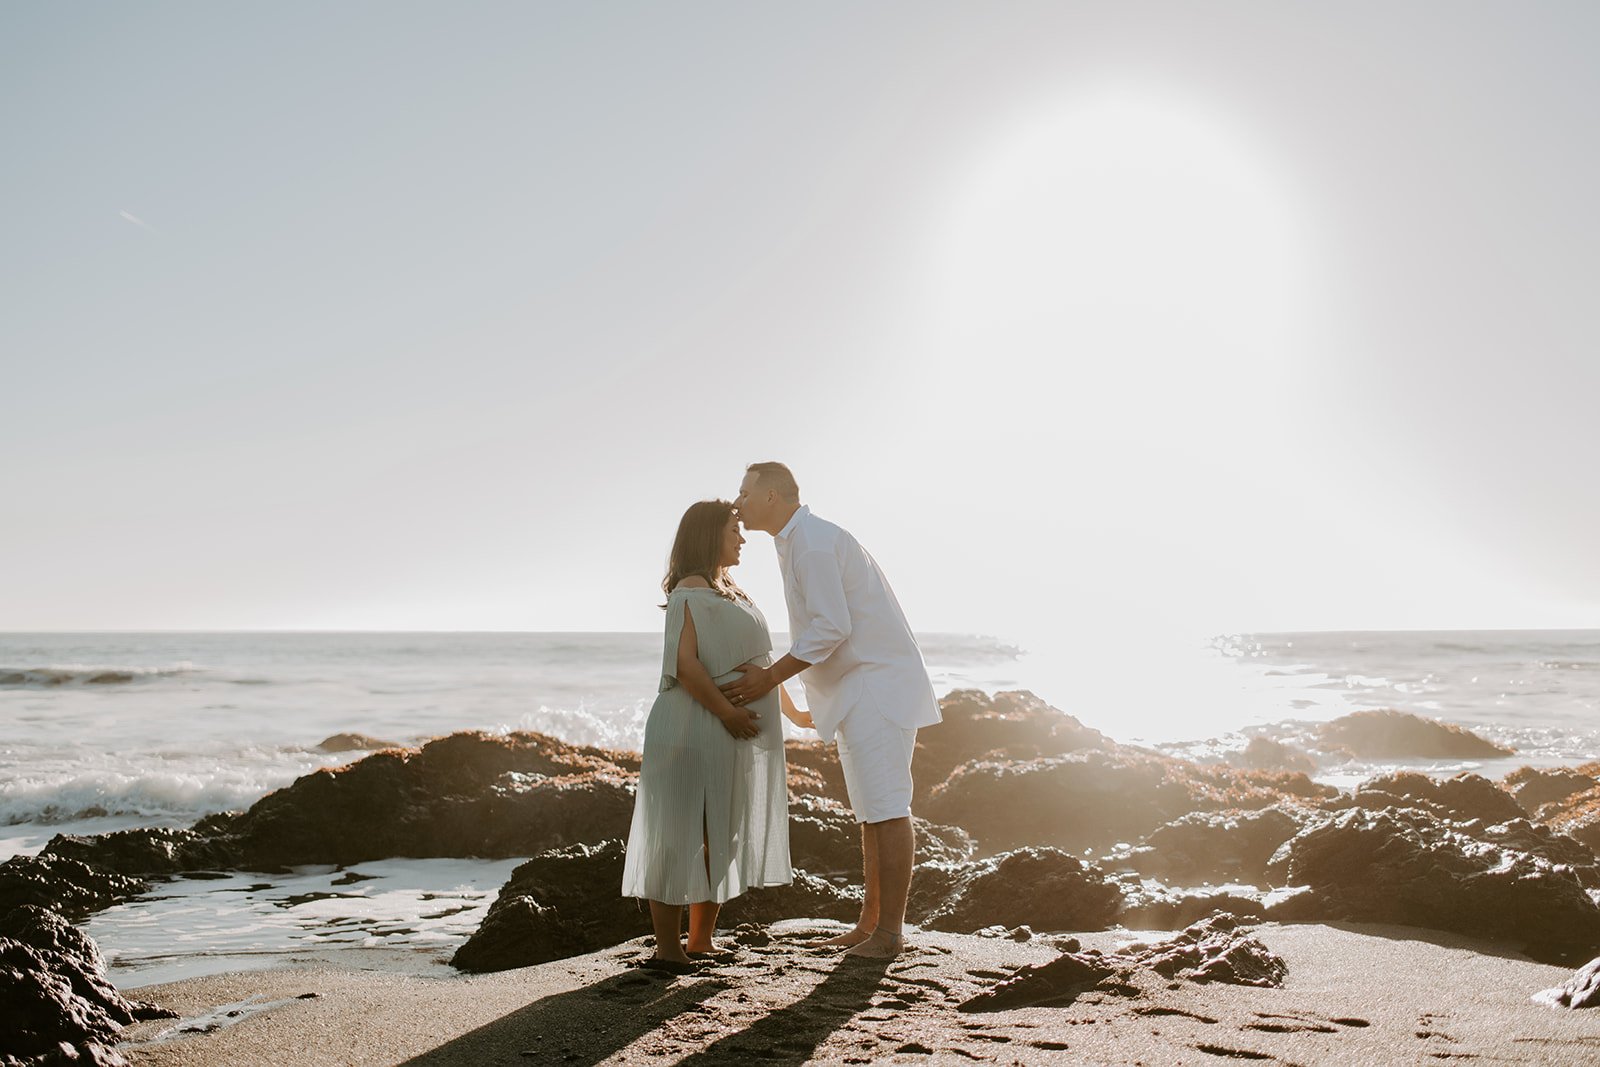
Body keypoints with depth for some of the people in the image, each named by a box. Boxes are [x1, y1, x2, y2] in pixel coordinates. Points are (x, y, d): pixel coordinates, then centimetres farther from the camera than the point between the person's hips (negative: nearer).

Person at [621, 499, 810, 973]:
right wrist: (728, 713, -23)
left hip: (738, 736, 9)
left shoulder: (735, 593, 20)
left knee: (721, 839, 12)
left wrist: (792, 711, 25)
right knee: (681, 834, -5)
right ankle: (668, 948, -1)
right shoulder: (690, 591, -8)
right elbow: (684, 664, -19)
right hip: (696, 729, -9)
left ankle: (701, 941, 21)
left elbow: (762, 663, 26)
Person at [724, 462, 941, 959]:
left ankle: (889, 932, -6)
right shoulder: (799, 542, 18)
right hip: (858, 692, 11)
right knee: (871, 810, 11)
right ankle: (870, 924, 16)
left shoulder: (812, 540, -15)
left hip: (875, 685, -11)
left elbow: (831, 627, -21)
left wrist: (769, 677, -16)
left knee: (885, 807, -8)